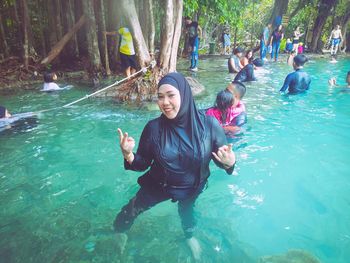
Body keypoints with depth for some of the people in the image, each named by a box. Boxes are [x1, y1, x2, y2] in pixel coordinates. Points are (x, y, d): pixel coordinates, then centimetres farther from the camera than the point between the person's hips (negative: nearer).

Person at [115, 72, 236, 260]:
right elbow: (143, 164, -15)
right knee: (128, 213, 12)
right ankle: (118, 235, 48)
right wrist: (128, 155, -35)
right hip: (158, 185, 0)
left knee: (186, 210, 30)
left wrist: (229, 163, -38)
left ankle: (189, 236, 64)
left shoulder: (209, 125, -26)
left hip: (192, 187, 0)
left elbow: (222, 160, -15)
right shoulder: (154, 128, -24)